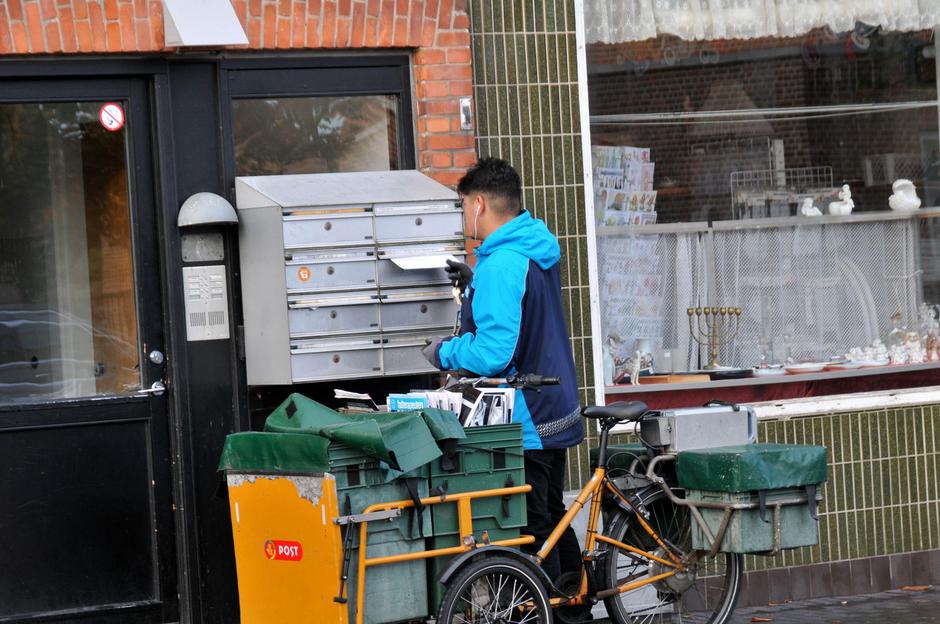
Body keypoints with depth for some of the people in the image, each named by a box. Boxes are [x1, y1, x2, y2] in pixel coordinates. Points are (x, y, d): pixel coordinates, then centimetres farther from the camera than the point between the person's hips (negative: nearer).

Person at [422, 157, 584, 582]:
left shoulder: (501, 264, -22)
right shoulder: (539, 250, 8)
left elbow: (494, 352, -26)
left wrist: (443, 352, -10)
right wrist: (475, 284, 17)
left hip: (525, 423, -10)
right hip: (557, 412, 10)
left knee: (531, 532, -2)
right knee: (552, 517, 20)